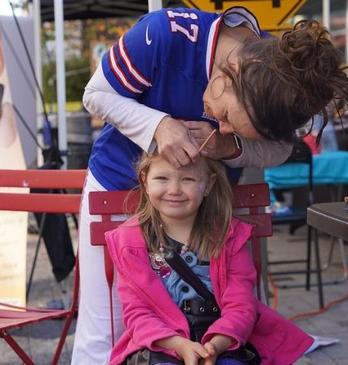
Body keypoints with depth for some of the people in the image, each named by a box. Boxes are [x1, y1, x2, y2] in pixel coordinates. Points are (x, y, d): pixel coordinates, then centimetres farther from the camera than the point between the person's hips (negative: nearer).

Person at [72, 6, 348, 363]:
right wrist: (158, 126, -37)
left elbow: (278, 150, -7)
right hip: (117, 185, -2)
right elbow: (97, 95, -18)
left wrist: (229, 146, -29)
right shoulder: (167, 33, -32)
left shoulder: (275, 86, -22)